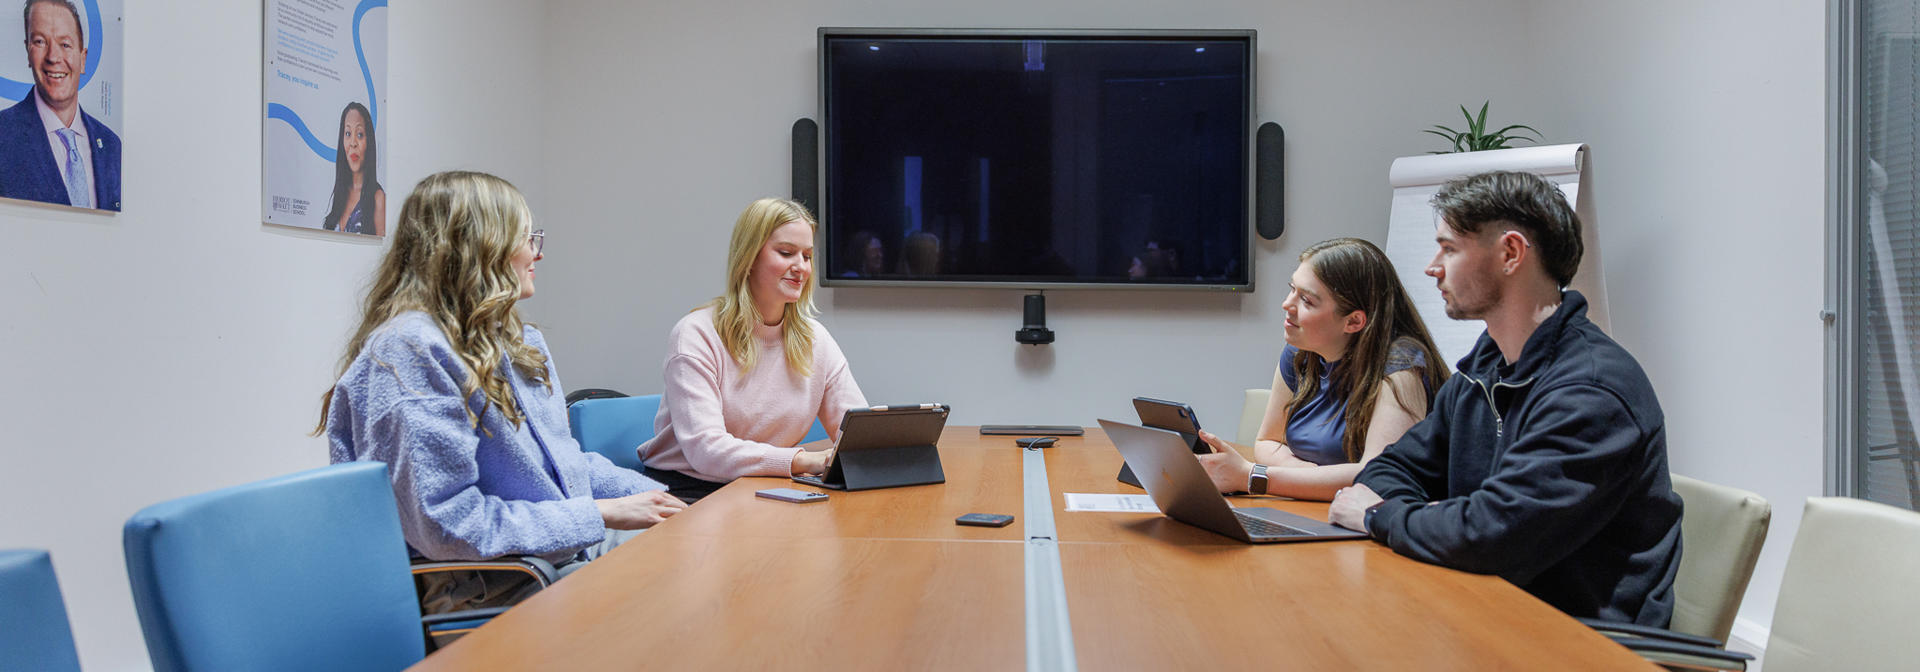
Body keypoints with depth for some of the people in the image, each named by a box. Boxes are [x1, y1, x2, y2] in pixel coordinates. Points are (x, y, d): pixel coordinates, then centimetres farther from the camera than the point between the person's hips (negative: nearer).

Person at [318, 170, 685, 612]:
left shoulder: (518, 342, 15)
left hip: (576, 546, 9)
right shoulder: (410, 351, -16)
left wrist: (652, 494, 4)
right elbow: (449, 523, -22)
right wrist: (600, 515, -18)